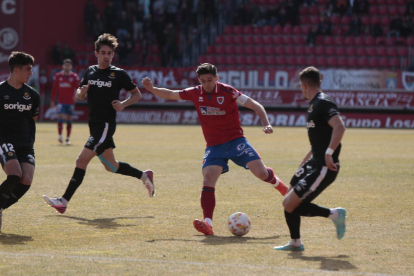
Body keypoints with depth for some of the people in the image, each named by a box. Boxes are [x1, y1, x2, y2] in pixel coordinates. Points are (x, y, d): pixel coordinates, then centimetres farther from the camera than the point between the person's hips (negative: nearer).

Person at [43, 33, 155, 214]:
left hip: (106, 125, -7)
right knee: (111, 166, 15)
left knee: (82, 160, -14)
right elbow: (80, 96, 19)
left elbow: (137, 94, 4)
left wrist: (123, 104, -14)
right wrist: (81, 92, -5)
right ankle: (145, 176, 34)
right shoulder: (90, 71, 12)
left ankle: (64, 201, -14)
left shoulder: (119, 74, -4)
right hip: (94, 124, 7)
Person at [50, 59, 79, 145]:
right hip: (61, 101, 0)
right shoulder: (58, 76, 6)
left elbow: (77, 86, -10)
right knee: (60, 116, -15)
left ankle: (68, 138, 10)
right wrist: (52, 100, 6)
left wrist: (75, 95, -29)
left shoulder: (74, 76, 2)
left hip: (70, 102, 0)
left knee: (69, 120, 5)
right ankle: (60, 135, -16)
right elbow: (54, 89, 9)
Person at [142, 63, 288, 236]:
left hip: (235, 140, -3)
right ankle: (208, 224, -25)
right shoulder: (195, 94, 1)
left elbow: (255, 105, -7)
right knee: (208, 179, -18)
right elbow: (170, 95, 10)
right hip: (214, 146, 3)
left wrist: (266, 124, -20)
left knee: (260, 172, -14)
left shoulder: (227, 92, -10)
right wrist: (152, 89, -7)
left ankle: (277, 184, 23)